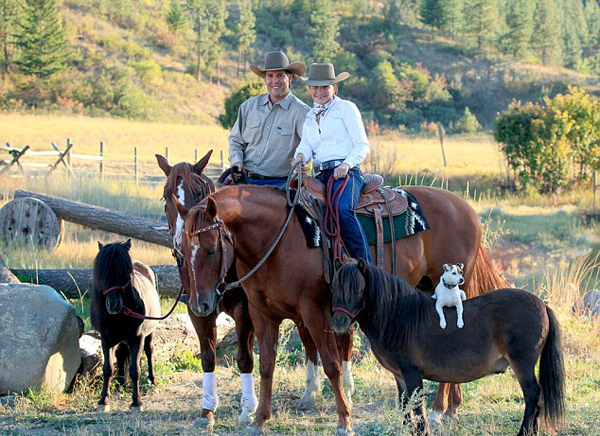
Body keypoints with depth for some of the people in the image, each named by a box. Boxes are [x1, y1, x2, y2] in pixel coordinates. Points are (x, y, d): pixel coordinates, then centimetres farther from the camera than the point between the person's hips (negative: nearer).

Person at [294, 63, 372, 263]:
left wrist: (347, 164, -17)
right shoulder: (310, 116, 26)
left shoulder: (345, 108, 9)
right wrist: (300, 156, -13)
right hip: (320, 176, 6)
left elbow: (362, 145, 2)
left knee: (342, 209, -35)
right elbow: (305, 144, 12)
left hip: (345, 173, -6)